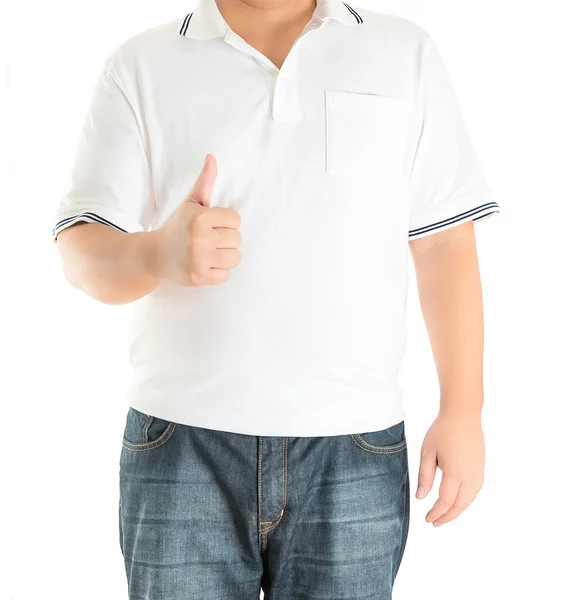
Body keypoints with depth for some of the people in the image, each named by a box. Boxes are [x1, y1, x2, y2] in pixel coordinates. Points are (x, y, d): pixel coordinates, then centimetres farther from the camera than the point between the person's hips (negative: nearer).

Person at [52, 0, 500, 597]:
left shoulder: (406, 53, 9)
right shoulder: (139, 66, 6)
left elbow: (445, 245, 6)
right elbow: (80, 250, -2)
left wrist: (463, 410, -1)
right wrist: (158, 254, -25)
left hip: (354, 455, 1)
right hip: (182, 449, 0)